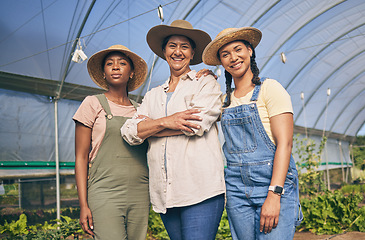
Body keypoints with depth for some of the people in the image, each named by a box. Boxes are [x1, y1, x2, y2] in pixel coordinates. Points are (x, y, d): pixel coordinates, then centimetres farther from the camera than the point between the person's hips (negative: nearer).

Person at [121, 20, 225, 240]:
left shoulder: (206, 83, 6)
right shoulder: (153, 95, 19)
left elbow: (198, 124, -11)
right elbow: (129, 132, 6)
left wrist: (147, 127, 0)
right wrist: (165, 122, -12)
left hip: (201, 190, -4)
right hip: (165, 193, 5)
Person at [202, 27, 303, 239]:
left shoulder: (270, 88, -4)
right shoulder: (226, 100, 13)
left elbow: (285, 143, -11)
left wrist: (274, 194, -19)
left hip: (273, 182, -4)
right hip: (237, 189, 5)